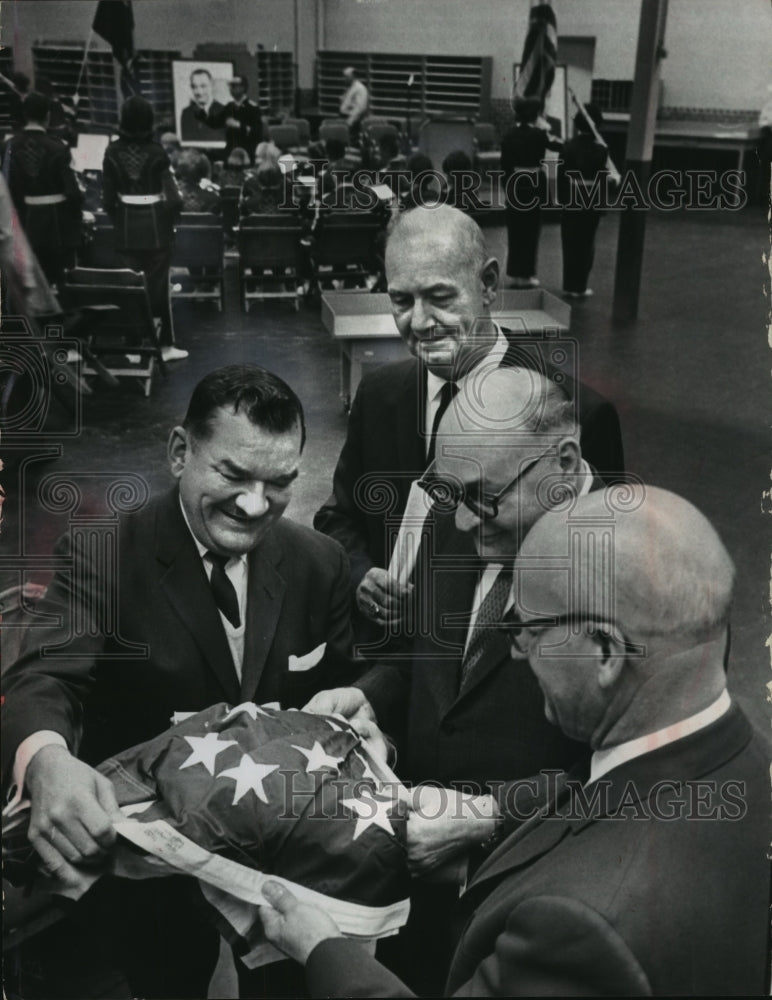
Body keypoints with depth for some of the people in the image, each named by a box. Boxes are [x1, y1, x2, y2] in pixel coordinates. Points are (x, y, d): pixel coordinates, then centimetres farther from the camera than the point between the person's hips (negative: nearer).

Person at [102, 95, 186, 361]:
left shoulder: (113, 152, -4)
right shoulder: (156, 151, -10)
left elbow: (108, 199, -2)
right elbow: (174, 199, -13)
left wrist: (120, 221, 13)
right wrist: (167, 222, 4)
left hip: (126, 229, 2)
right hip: (155, 225, -2)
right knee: (158, 286, 5)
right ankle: (164, 344, 10)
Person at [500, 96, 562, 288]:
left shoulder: (509, 135, 0)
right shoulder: (539, 134, -8)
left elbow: (505, 164, 2)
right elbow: (562, 147, 3)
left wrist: (507, 187, 10)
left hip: (515, 183, 3)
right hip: (535, 183, -3)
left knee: (515, 228, 11)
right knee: (531, 229, 5)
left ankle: (515, 272, 16)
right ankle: (525, 274, 8)